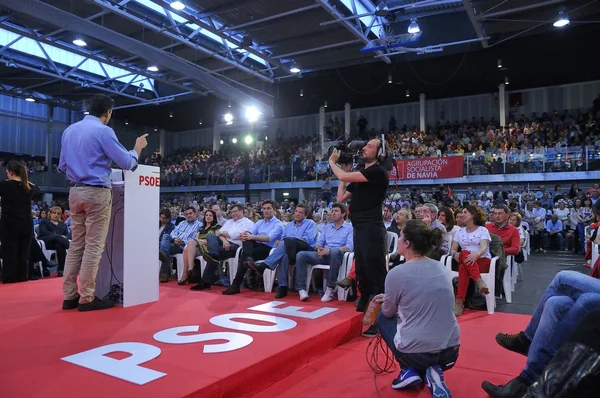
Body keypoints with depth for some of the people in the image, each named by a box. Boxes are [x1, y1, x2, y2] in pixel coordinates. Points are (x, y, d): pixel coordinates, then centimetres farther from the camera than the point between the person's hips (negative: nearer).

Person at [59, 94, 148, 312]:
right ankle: (86, 298, 2)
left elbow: (62, 166, 19)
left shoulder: (69, 130, 13)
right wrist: (138, 148, 9)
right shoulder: (103, 131, -9)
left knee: (76, 244, 11)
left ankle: (69, 296, 14)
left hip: (75, 192, 7)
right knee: (94, 246, -2)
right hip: (97, 193, -7)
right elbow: (127, 163, -9)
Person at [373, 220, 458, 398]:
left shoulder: (397, 273, -14)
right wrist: (389, 297, 26)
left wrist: (385, 300, 25)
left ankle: (409, 370, 13)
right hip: (450, 352, 6)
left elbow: (388, 312, 3)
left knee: (382, 317, 23)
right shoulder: (441, 268, 4)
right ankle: (431, 371, 9)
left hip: (417, 353, -5)